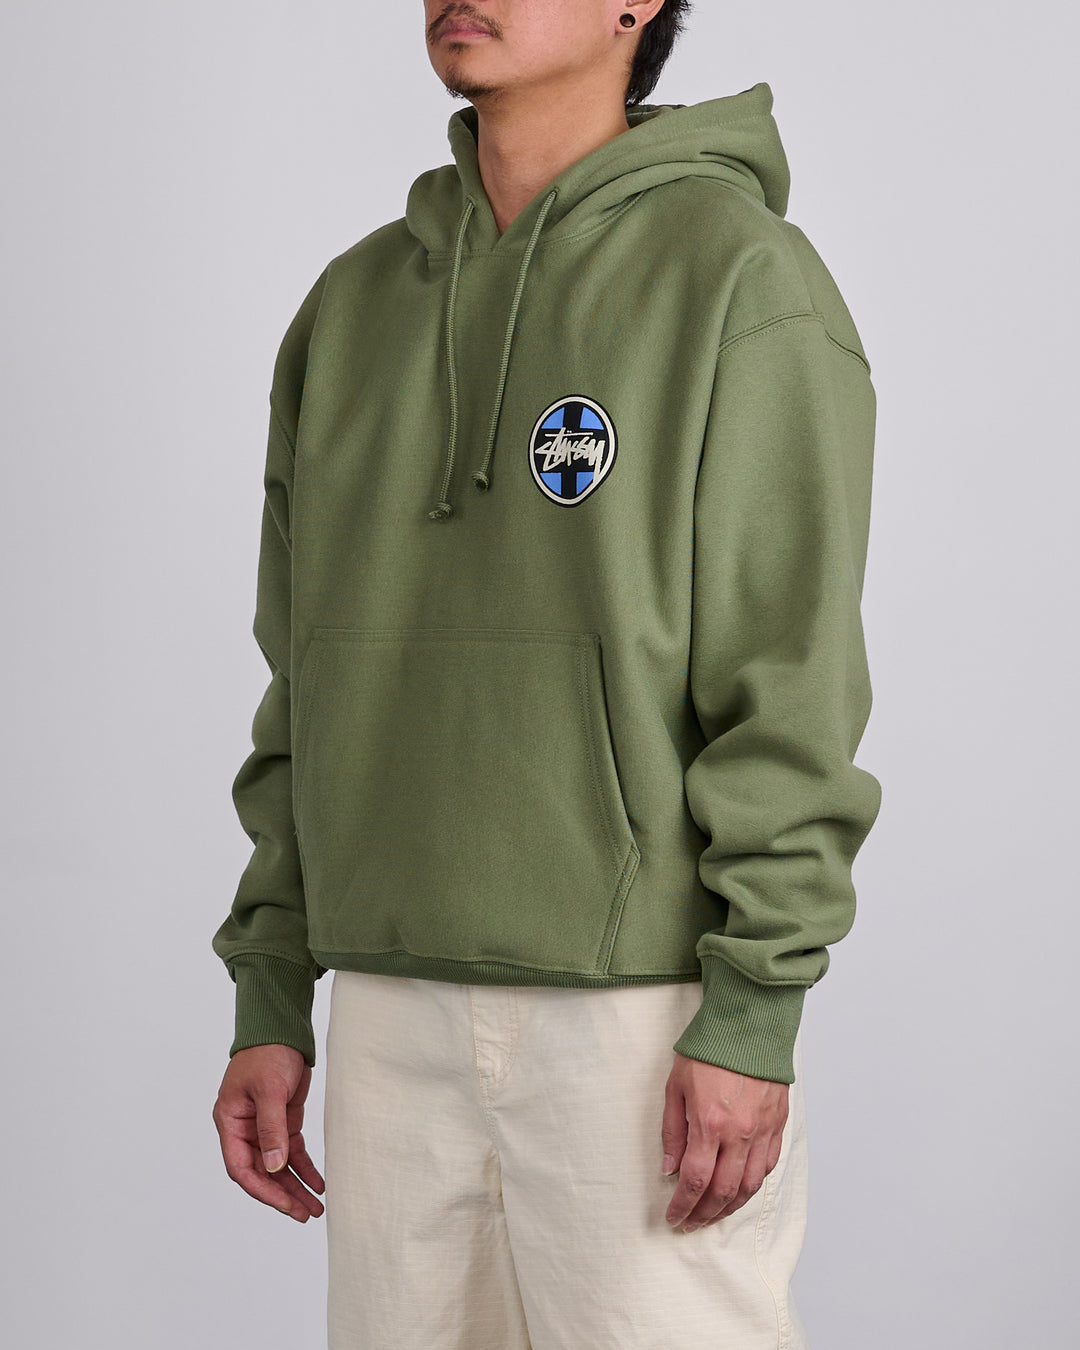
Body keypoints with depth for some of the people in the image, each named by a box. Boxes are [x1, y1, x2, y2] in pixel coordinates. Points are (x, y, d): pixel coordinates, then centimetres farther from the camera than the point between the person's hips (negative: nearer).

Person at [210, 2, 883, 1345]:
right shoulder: (353, 307, 13)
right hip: (402, 1010, 6)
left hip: (647, 1004, -6)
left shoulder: (741, 276, -6)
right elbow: (311, 678, 14)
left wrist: (755, 1017, -17)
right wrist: (268, 1004, 10)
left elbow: (793, 678, -11)